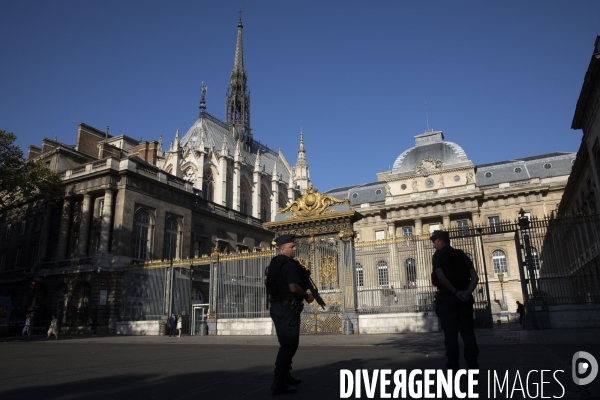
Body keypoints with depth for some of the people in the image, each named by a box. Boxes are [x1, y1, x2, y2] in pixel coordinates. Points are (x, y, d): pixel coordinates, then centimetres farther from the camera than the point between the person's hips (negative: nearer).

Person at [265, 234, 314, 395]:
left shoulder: (273, 264, 15)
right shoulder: (289, 264, -15)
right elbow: (294, 287, -25)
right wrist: (307, 296, -8)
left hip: (276, 306, 10)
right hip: (288, 308, -10)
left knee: (286, 344, 21)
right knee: (289, 345, -5)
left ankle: (285, 376, 30)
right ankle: (279, 383, -6)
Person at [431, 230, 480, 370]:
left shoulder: (438, 255, 2)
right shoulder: (462, 255, 17)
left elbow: (441, 276, -14)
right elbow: (475, 277, 5)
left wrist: (455, 292, -11)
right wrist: (467, 292, -6)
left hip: (448, 297, -4)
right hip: (465, 298, 4)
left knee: (450, 333, 0)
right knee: (468, 332, 6)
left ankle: (453, 368, 1)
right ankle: (473, 367, 3)